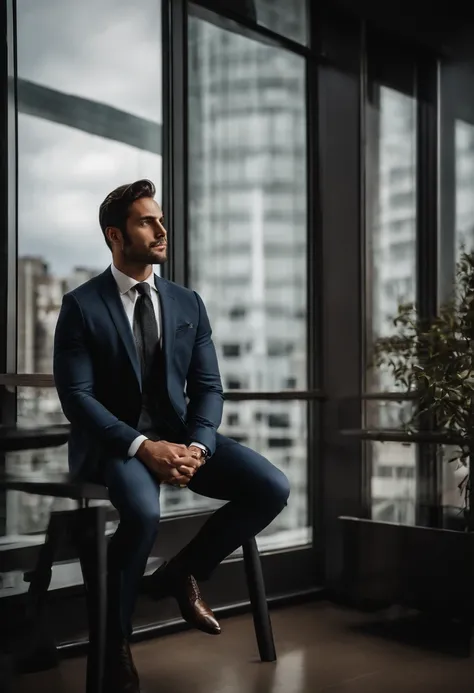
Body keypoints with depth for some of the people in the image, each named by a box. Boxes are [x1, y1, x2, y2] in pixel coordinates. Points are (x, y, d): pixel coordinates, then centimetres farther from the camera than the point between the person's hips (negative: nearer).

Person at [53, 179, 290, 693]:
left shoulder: (188, 304, 9)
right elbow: (76, 396, -12)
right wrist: (141, 446, -24)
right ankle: (114, 650, -12)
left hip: (179, 435, 5)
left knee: (272, 488, -16)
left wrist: (197, 444, -15)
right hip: (111, 440, -5)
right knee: (143, 512, -37)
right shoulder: (81, 306, -5)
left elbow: (207, 386, 6)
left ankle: (182, 573, 7)